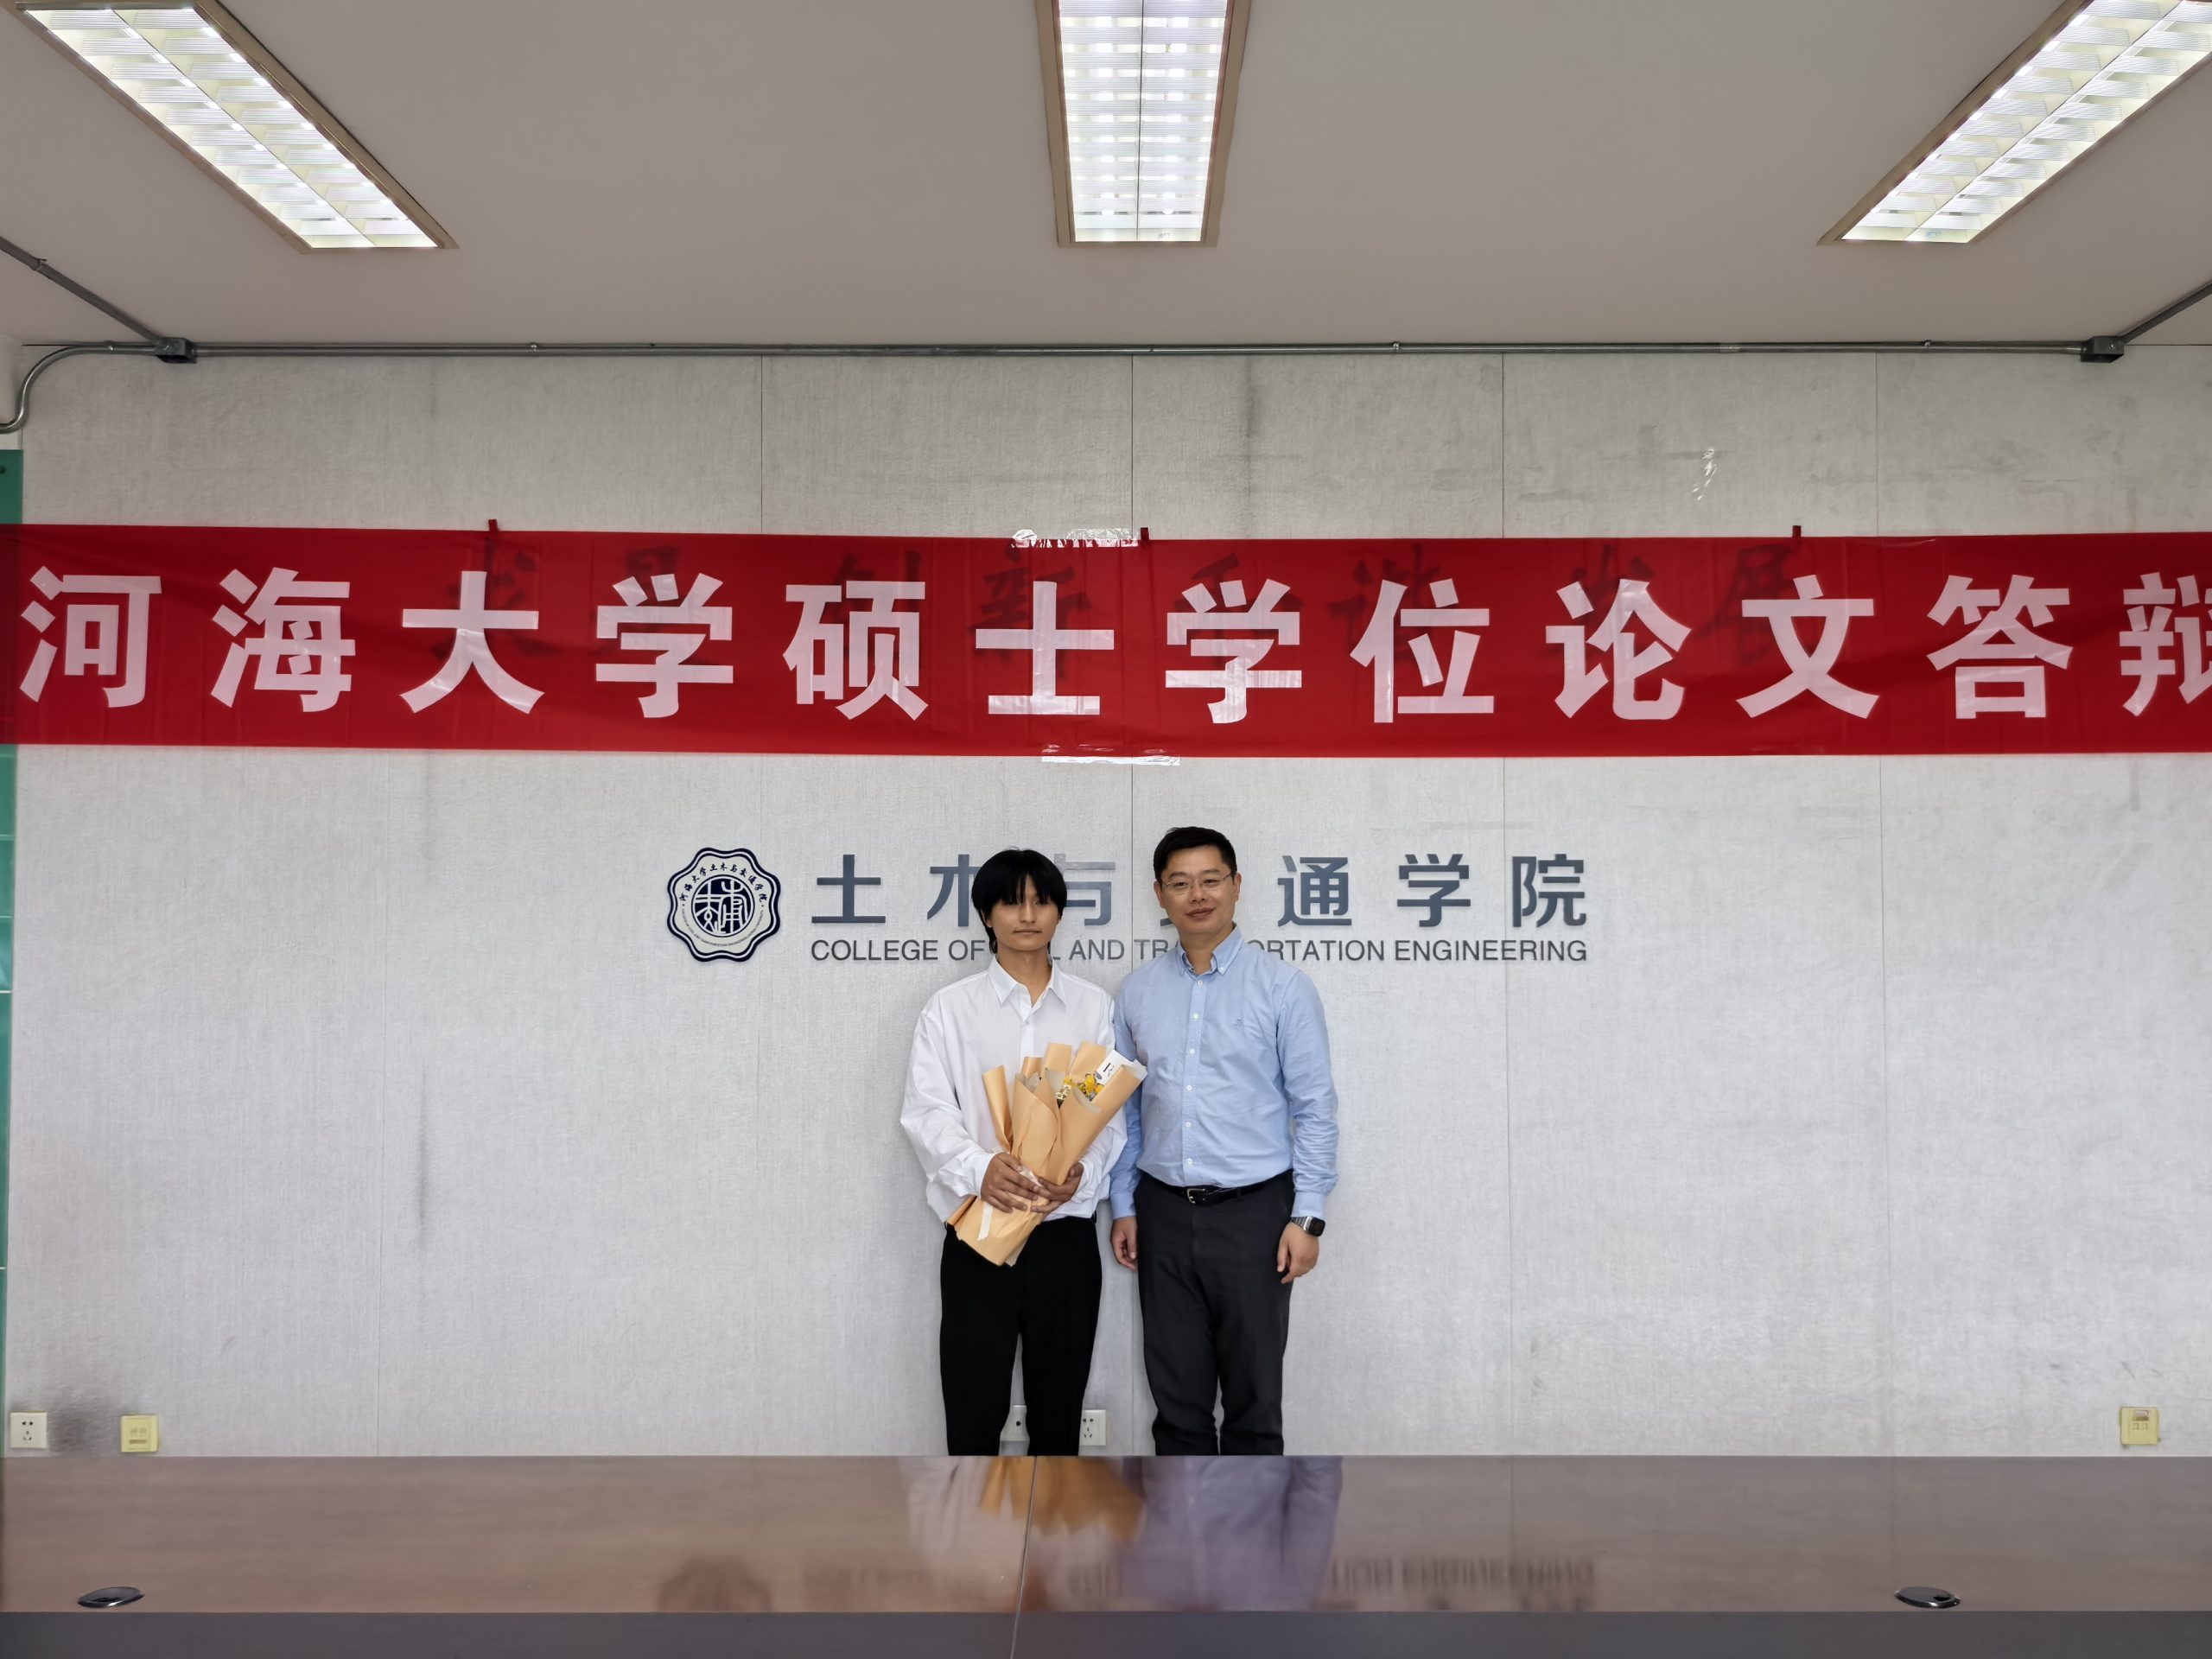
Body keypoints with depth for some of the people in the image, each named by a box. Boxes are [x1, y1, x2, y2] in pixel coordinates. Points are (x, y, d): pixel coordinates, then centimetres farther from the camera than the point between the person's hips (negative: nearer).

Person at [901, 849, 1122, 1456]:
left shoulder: (1094, 1007, 6)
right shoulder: (950, 1008, 2)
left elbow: (1111, 1112, 2)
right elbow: (926, 1112, -7)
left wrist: (1082, 1173, -19)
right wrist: (979, 1168, -26)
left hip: (1066, 1234, 2)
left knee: (1058, 1408, 11)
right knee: (973, 1407, 2)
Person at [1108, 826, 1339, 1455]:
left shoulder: (1282, 986, -5)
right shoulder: (1137, 991, 5)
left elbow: (1315, 1108, -5)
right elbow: (1126, 1108, 11)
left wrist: (1307, 1217, -10)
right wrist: (1124, 1207, 8)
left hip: (1252, 1213, -3)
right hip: (1164, 1214, 3)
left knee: (1253, 1396, 6)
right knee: (1176, 1395, 12)